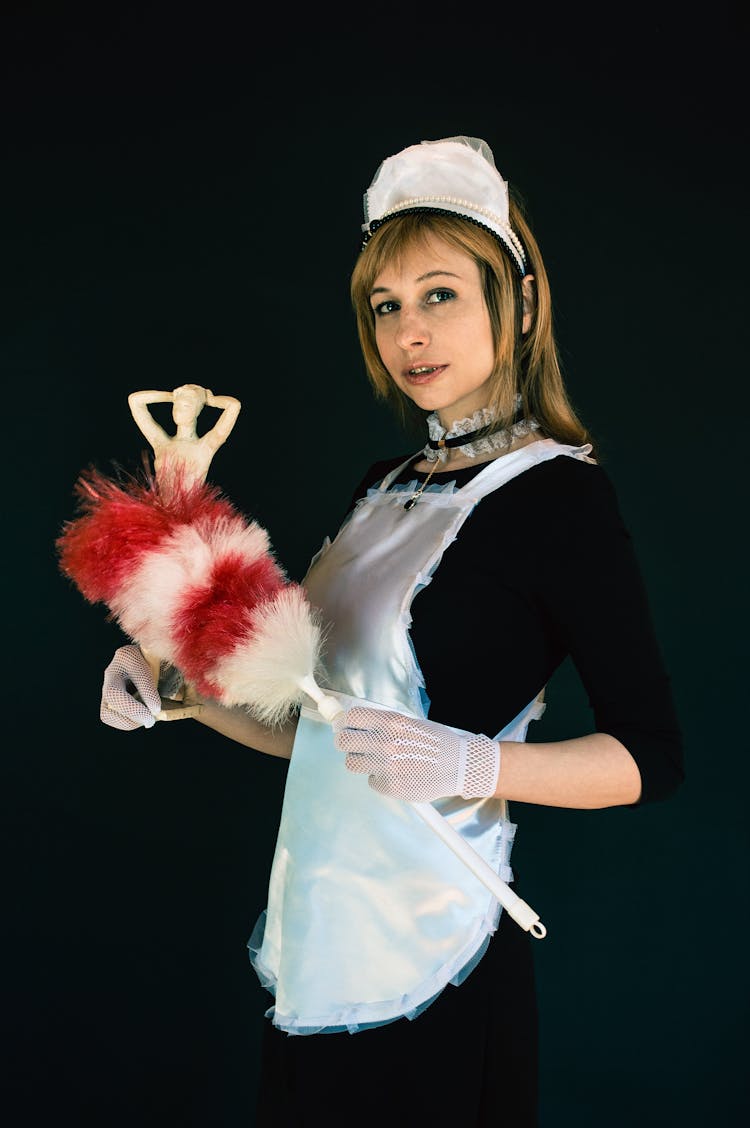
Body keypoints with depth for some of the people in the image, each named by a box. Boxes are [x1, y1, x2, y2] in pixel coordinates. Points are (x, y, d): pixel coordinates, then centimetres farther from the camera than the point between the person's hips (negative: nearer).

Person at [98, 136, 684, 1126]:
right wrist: (174, 689, -1)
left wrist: (471, 762, -27)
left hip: (426, 966, -7)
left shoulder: (559, 493, -13)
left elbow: (654, 757, -14)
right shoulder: (387, 486, 9)